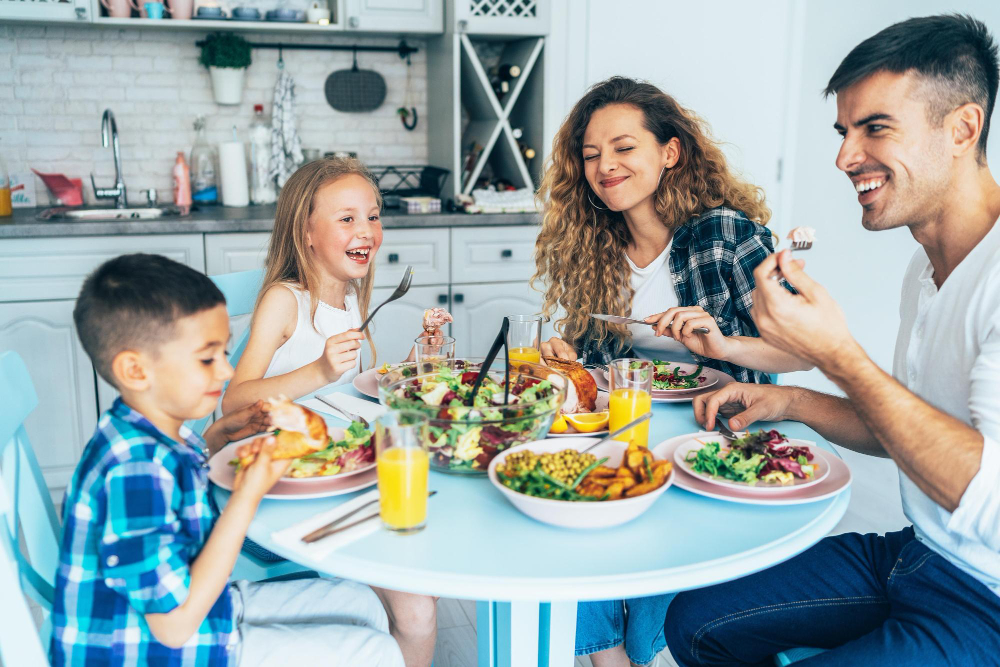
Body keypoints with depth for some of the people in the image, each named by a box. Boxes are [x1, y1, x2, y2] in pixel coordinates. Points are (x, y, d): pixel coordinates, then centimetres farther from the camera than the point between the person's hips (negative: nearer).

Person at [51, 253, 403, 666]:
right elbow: (175, 623, -29)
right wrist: (247, 497, -26)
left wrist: (218, 435, 11)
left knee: (361, 603, 14)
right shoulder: (137, 467, -30)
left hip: (204, 611, 10)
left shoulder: (146, 435, 0)